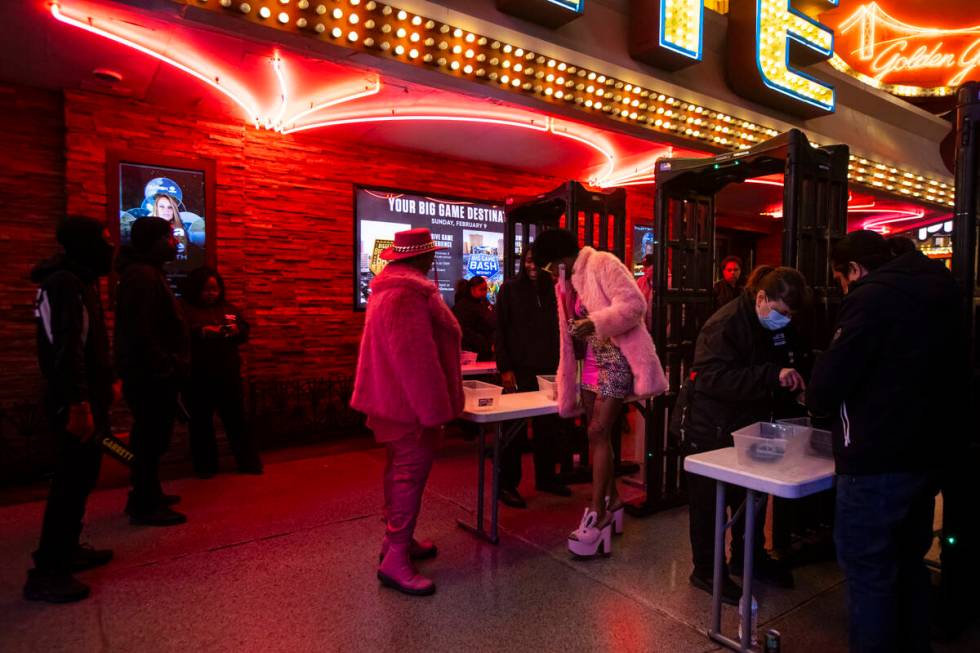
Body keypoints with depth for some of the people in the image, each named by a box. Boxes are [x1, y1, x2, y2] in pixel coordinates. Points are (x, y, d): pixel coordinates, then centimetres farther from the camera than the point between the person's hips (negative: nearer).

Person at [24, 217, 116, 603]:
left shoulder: (79, 281, 15)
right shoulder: (65, 283, -16)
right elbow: (66, 348, -23)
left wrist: (103, 385, 20)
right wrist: (78, 403, -26)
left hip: (85, 397, 10)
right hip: (75, 402, -10)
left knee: (80, 477, 17)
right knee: (71, 481, -5)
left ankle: (67, 549, 29)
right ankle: (47, 572, 3)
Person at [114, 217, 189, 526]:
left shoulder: (147, 272, 17)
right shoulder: (142, 276, -16)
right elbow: (141, 331, -24)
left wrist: (169, 363, 16)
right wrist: (165, 367, -21)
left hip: (150, 372, 11)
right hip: (150, 374, -11)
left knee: (151, 437, 18)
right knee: (151, 438, -3)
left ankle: (146, 495, 31)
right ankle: (145, 506, 7)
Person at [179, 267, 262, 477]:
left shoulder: (228, 308, 15)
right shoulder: (184, 308, 2)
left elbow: (245, 332, 14)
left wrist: (237, 331, -8)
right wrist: (201, 331, -26)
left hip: (228, 374, 3)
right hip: (198, 377, -3)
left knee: (236, 418, 7)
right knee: (201, 422, 6)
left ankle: (249, 463, 14)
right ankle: (206, 466, 18)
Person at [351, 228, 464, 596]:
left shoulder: (389, 289, 15)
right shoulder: (409, 296, -21)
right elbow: (416, 360, -26)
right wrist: (434, 410, -23)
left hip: (393, 399, 11)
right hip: (410, 401, -11)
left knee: (401, 468, 19)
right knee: (411, 474, -4)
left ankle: (396, 538, 31)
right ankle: (395, 560, 2)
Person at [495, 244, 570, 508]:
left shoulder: (552, 291, 9)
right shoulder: (510, 289, -2)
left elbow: (558, 330, 10)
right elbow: (500, 331, -5)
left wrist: (560, 364, 2)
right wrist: (505, 368, -12)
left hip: (548, 369, 4)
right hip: (519, 369, -4)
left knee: (549, 425, 9)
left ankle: (546, 477, 26)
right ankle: (507, 484, 14)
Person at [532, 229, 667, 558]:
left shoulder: (602, 264, -10)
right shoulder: (565, 283, 16)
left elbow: (634, 302, -20)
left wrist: (595, 322, -30)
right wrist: (565, 380, 20)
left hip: (617, 359, -9)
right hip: (591, 362, 9)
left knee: (598, 433, -12)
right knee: (598, 435, 11)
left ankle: (597, 515, -4)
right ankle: (611, 501, 25)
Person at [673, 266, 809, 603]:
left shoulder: (773, 327, 3)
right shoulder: (726, 324, -23)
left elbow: (777, 367, 21)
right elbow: (715, 378, -34)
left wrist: (791, 383, 2)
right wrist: (772, 375, -40)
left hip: (747, 426, 8)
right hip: (710, 429, -8)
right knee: (709, 500, 5)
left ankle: (749, 555, 41)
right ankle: (705, 569, 22)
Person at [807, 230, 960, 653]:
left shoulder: (871, 297, -16)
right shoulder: (936, 291, 10)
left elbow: (829, 382, -20)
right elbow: (948, 375, 19)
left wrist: (816, 400, 2)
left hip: (877, 460, -9)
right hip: (925, 452, 9)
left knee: (869, 571, 3)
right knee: (908, 563, 22)